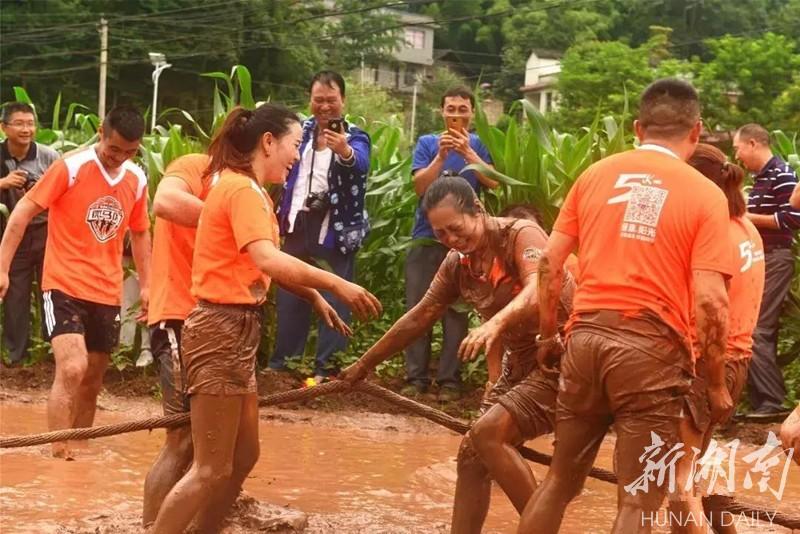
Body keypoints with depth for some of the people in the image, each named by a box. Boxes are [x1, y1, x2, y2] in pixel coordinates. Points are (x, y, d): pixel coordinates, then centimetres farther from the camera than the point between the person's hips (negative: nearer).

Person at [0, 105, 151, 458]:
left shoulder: (137, 180, 5)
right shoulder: (70, 167, -11)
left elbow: (139, 233, 20)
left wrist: (146, 284, 17)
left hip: (107, 294, 5)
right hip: (64, 287, -5)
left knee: (91, 382, 12)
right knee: (71, 369, -22)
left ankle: (79, 452, 26)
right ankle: (58, 454, -17)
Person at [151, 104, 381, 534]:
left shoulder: (248, 189, 16)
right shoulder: (242, 189, -16)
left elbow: (265, 265, 19)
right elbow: (268, 260, -30)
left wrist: (317, 299, 12)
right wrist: (335, 284, -29)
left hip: (237, 329, 11)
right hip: (221, 329, -11)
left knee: (243, 457, 16)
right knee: (212, 469, -8)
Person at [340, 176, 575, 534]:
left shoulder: (522, 235, -18)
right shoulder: (456, 264, 5)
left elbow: (538, 290, -37)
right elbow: (418, 318, 16)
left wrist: (496, 322, -56)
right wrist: (366, 363, 22)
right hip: (521, 365, 9)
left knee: (487, 433, -22)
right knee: (471, 453, 5)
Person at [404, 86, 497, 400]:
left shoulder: (479, 145, 6)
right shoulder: (427, 143, 7)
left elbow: (493, 182, -10)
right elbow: (420, 185, -5)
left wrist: (467, 152, -19)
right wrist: (441, 155, -17)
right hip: (426, 238, 1)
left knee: (456, 311, -2)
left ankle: (449, 380, -1)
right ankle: (416, 377, 4)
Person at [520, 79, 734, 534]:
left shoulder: (595, 174, 8)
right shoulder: (705, 195, -3)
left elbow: (549, 263, 9)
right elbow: (709, 301, -10)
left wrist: (548, 335, 22)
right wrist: (717, 384, 0)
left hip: (586, 337, 4)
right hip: (651, 347, -4)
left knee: (560, 480, 19)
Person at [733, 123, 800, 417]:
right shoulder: (760, 177, 16)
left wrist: (748, 217, -14)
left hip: (775, 260, -10)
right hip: (760, 260, 10)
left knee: (756, 331, -13)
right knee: (763, 333, 10)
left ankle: (771, 403, -12)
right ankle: (764, 402, 14)